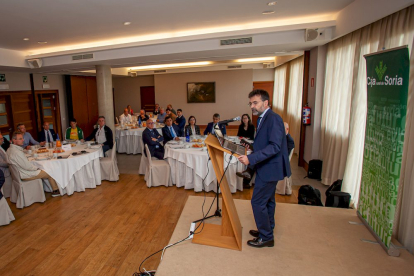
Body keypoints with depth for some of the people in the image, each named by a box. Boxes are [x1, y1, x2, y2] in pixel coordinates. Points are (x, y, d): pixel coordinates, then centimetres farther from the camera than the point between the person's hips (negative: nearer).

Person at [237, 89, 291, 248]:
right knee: (268, 200, 21)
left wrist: (251, 158, -34)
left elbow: (275, 146, -29)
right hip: (268, 167, 10)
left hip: (270, 168, -10)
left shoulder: (273, 118, -20)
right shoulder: (263, 118, 10)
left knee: (258, 202, -2)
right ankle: (267, 230, 37)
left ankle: (266, 238, 14)